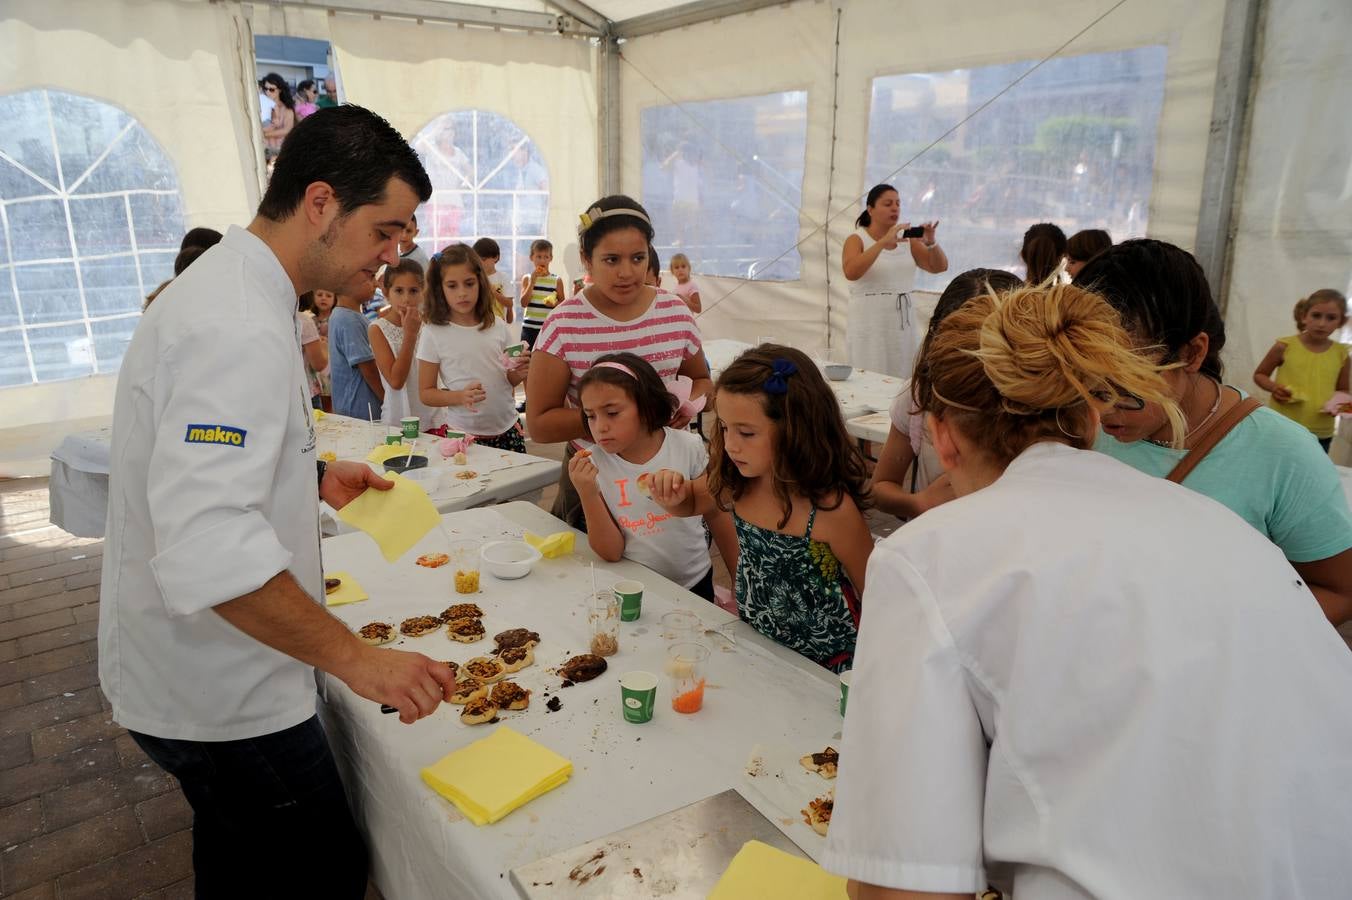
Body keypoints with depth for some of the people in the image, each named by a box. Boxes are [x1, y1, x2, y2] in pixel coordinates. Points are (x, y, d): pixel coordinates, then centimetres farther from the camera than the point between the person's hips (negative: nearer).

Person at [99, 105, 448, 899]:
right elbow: (210, 551, -36)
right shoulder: (240, 331, -28)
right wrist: (356, 659, -30)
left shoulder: (225, 289, 6)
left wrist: (310, 475, 8)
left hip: (196, 672, 10)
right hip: (217, 693, -10)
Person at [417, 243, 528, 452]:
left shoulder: (497, 327, 3)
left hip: (508, 429, 3)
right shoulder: (434, 333, -6)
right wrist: (460, 397, -21)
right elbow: (426, 393, -3)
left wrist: (519, 373, -8)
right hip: (463, 433, -3)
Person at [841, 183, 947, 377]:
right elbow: (850, 272, -22)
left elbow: (940, 267, 9)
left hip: (903, 323, 5)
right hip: (869, 324, -5)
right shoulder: (857, 240, -3)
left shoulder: (908, 240, 11)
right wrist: (883, 242, -28)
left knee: (903, 381, 4)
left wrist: (931, 242, -10)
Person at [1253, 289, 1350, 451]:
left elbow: (1343, 390, 13)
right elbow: (1259, 375, 5)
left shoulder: (1341, 354, 1)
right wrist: (1273, 387, -15)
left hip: (1320, 435, 3)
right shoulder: (1285, 346, -6)